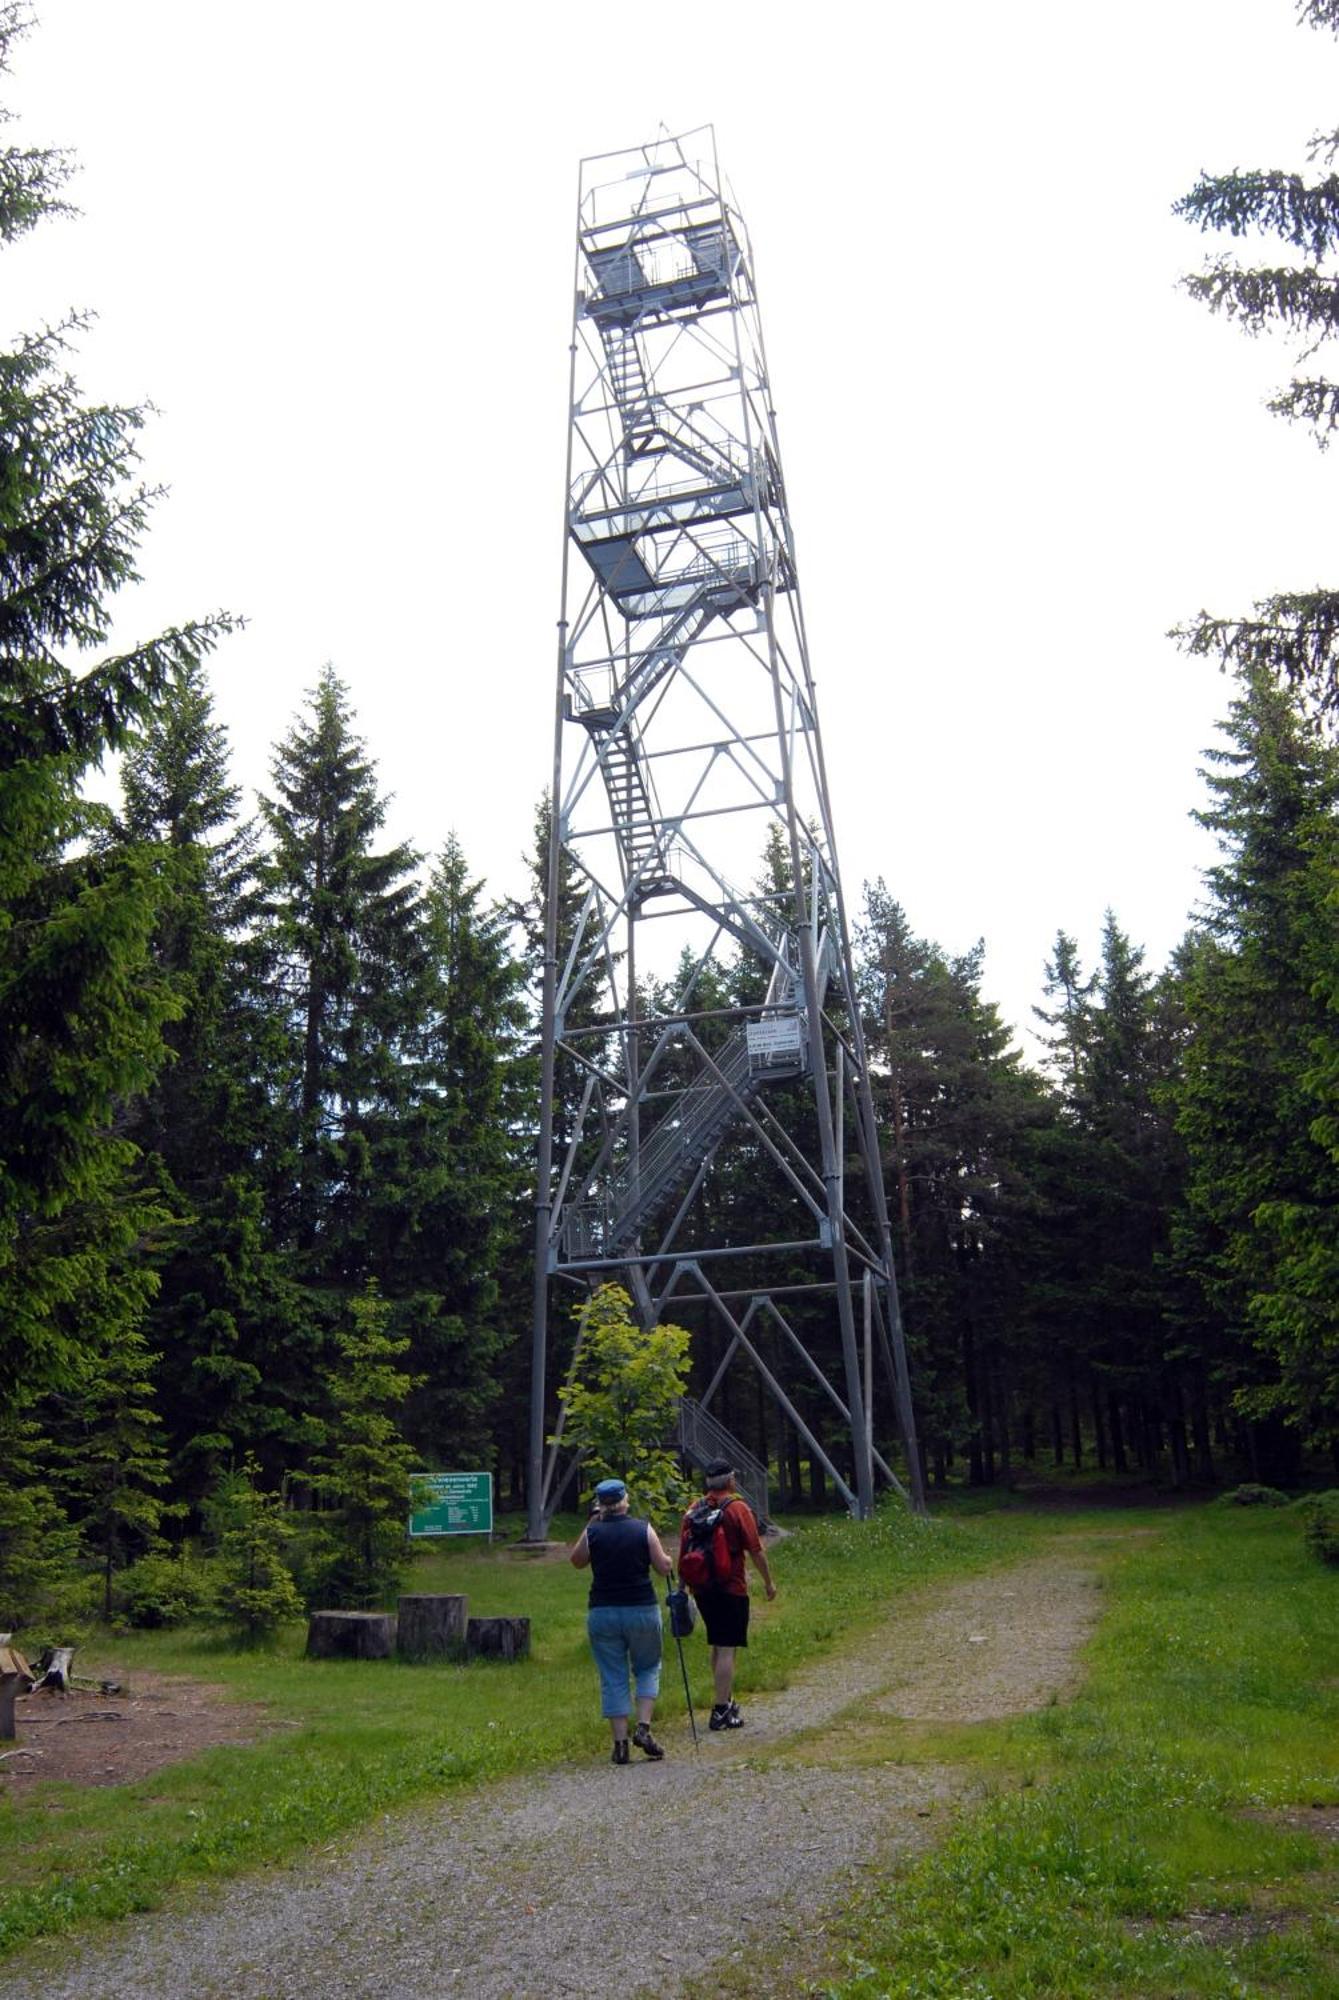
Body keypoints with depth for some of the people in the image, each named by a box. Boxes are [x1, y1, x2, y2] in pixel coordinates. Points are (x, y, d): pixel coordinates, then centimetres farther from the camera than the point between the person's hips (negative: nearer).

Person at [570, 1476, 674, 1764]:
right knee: (648, 1668, 17)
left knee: (613, 1678, 9)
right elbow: (664, 1568, -2)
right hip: (642, 1611, 0)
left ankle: (620, 1743, 8)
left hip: (602, 1613, 1)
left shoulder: (592, 1532, -4)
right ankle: (643, 1727, 2)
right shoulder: (643, 1529, -6)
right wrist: (667, 1558, 20)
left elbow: (576, 1561, 13)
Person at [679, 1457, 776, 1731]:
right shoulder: (738, 1508, -9)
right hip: (731, 1588, -6)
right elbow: (756, 1550, -8)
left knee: (718, 1646, 19)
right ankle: (721, 1712, -3)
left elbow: (682, 1552, 8)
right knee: (727, 1649, -3)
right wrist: (768, 1582, 3)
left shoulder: (693, 1510, 6)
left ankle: (726, 1701, 30)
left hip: (701, 1588, 6)